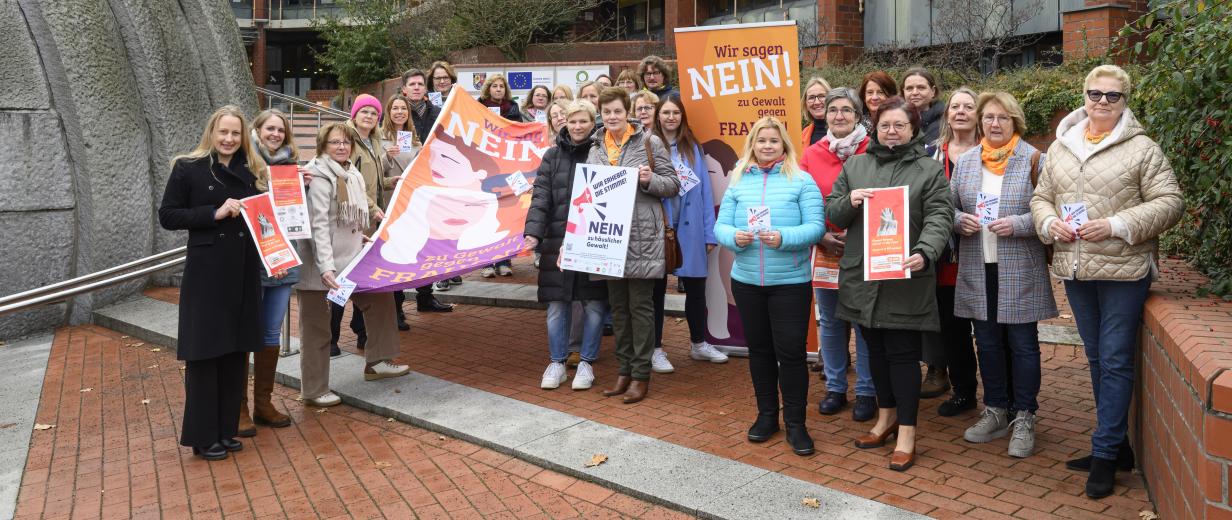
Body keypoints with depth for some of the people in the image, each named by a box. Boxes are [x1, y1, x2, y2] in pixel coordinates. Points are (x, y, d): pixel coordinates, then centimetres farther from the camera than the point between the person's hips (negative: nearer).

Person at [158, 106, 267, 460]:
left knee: (236, 351, 8)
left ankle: (227, 429, 20)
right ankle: (203, 436, 10)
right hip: (206, 272, -4)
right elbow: (167, 216, -6)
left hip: (244, 272, 5)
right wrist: (215, 213, -15)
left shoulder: (253, 171, 11)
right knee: (204, 353, 0)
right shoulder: (188, 168, -2)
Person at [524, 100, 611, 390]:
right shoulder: (553, 155, 8)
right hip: (557, 241, 2)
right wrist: (533, 232, -14)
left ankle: (586, 363, 18)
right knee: (557, 304, 6)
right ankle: (557, 363, 19)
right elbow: (541, 197, 0)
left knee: (594, 303, 4)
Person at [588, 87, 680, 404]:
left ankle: (641, 374, 8)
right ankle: (624, 369, 22)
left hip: (641, 235, -5)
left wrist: (650, 180, -18)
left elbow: (673, 185, -1)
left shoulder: (648, 142, -1)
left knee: (640, 305, -1)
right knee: (617, 305, 11)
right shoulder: (595, 148, 13)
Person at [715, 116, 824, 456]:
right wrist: (734, 237, -18)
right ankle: (766, 414, 28)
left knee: (790, 351, -2)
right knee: (759, 348, 13)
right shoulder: (738, 181, 7)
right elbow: (721, 225, 4)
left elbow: (815, 227, -10)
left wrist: (783, 238, -25)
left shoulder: (802, 181, -3)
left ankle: (795, 423, 12)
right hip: (746, 280, 4)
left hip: (791, 281, -3)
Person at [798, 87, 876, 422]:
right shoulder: (811, 155, 4)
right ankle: (835, 387, 26)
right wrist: (822, 236, -9)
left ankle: (866, 392, 18)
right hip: (824, 250, 3)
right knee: (830, 321, 12)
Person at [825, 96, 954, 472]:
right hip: (861, 275, 4)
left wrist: (924, 253, -27)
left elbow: (939, 218, -9)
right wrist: (848, 201, -11)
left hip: (905, 277, -4)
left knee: (903, 352, -1)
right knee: (875, 348, 15)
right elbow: (832, 213, 12)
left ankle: (906, 432, 9)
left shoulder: (929, 170, 1)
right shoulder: (855, 165, 11)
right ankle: (886, 415, 32)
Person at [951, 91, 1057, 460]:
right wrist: (960, 220, -9)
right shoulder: (965, 161, 9)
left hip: (1020, 271, -4)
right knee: (987, 343, 12)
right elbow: (949, 207, 12)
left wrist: (1017, 225, -20)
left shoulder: (1033, 160, -3)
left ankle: (1024, 418, 15)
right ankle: (996, 411, 25)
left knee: (1022, 344, 3)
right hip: (977, 269, 4)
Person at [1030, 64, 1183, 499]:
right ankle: (1117, 445, 28)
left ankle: (1105, 453, 7)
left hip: (1123, 270, -5)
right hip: (1075, 269, 6)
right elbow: (1041, 197, 15)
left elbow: (1169, 203, -8)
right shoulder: (1060, 147, 11)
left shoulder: (1142, 149, -5)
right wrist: (1048, 222, -7)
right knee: (1097, 359, 14)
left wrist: (1118, 225, -19)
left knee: (1115, 361, -2)